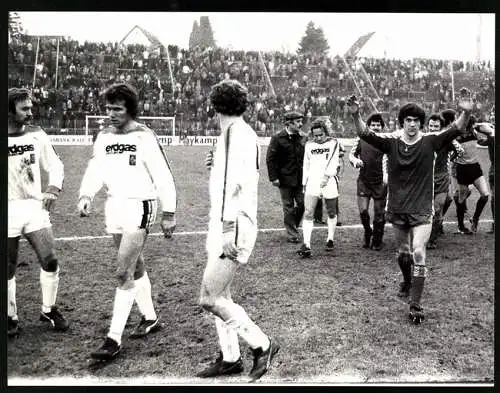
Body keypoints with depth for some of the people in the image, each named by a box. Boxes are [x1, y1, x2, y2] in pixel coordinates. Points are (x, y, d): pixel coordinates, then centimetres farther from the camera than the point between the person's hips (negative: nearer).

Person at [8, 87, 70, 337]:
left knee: (50, 261, -4)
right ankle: (11, 317, 25)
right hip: (8, 210, -2)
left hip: (35, 206, 2)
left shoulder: (37, 135, 2)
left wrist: (54, 188, -5)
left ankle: (49, 311, 17)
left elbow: (54, 165, 12)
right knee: (8, 269, 7)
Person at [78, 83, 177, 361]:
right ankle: (150, 318, 35)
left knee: (124, 273, -11)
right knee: (136, 267, 18)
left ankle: (114, 339, -5)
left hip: (139, 207, -7)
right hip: (114, 207, 7)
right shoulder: (104, 137, 7)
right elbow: (95, 171, 6)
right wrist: (86, 196, -13)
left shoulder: (144, 137, -11)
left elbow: (163, 176, -10)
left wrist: (169, 214, -9)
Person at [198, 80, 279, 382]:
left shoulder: (236, 132, -15)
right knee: (220, 296, 13)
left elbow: (235, 184, -24)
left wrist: (227, 229, -26)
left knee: (210, 299, -8)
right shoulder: (245, 133, 14)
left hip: (232, 227, -10)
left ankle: (262, 345, 4)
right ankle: (231, 359, 23)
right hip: (226, 226, 10)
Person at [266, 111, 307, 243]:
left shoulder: (302, 138, 7)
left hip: (300, 178, 4)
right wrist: (273, 177, -11)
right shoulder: (277, 138, -6)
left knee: (302, 204, 2)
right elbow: (270, 159, -6)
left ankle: (293, 226, 27)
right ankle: (291, 235, 13)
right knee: (288, 207, 4)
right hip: (285, 178, -4)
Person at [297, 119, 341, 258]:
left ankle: (330, 239, 28)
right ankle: (306, 244, -15)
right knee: (308, 214, -11)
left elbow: (334, 161, -9)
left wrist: (327, 176, -23)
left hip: (329, 182, -2)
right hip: (312, 182, 2)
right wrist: (304, 183, 15)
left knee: (331, 213, 10)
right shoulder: (309, 145, 13)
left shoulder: (333, 143, 3)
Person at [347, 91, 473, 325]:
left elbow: (455, 130, -19)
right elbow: (365, 134, -17)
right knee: (403, 253, 20)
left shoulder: (429, 142, -7)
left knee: (418, 254, -11)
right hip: (397, 209, 2)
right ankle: (407, 281, 51)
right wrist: (356, 115, -36)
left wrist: (466, 113, -39)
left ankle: (415, 306, -2)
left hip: (421, 210, -2)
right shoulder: (392, 142, -6)